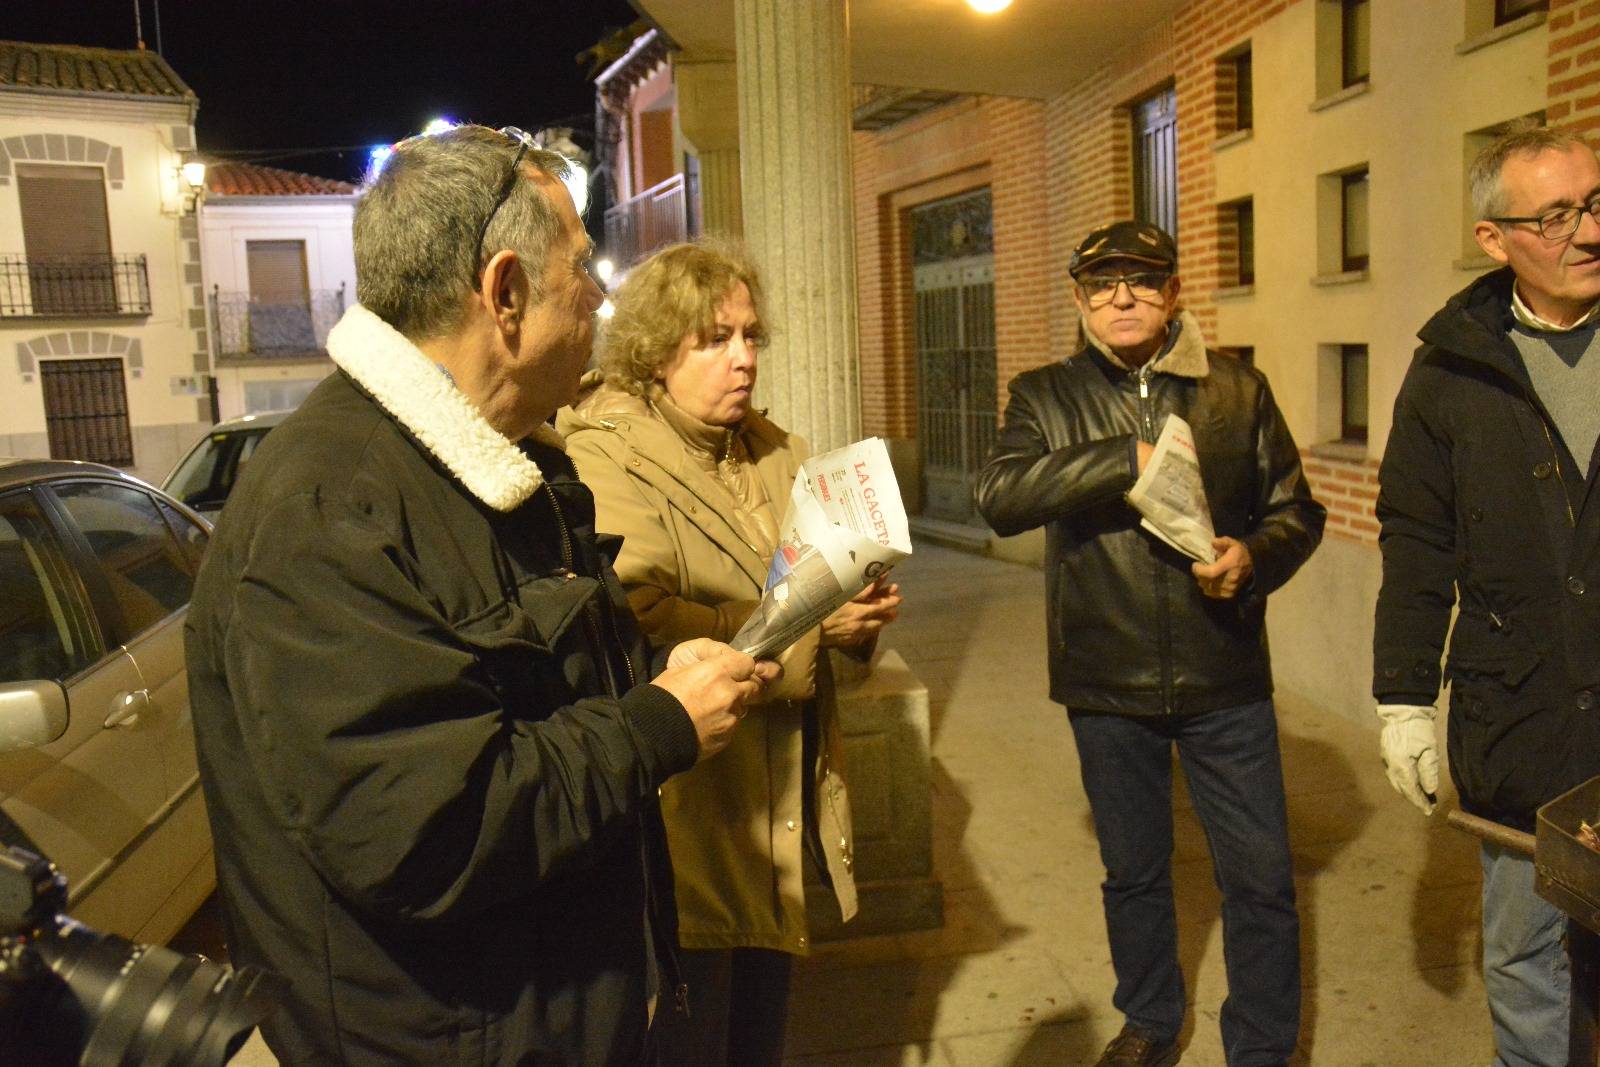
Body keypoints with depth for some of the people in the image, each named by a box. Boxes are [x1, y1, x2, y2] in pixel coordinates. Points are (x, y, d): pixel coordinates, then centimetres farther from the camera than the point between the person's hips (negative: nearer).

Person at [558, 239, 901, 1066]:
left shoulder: (771, 450, 11)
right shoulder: (607, 455, -14)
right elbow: (636, 620, -28)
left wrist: (862, 607, -4)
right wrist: (801, 630, -24)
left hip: (781, 803, 7)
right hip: (688, 818, -7)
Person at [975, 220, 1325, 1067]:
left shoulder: (1238, 390, 2)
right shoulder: (1046, 396, -1)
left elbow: (1297, 508, 7)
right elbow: (997, 495, -18)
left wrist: (1254, 555, -15)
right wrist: (1129, 458, -25)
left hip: (1224, 680, 0)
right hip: (1108, 684, 0)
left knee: (1260, 880, 7)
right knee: (1133, 872, 19)